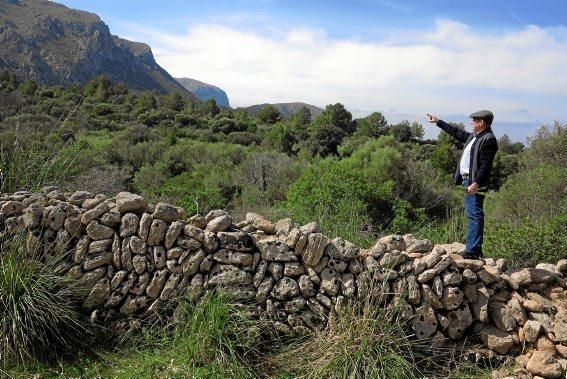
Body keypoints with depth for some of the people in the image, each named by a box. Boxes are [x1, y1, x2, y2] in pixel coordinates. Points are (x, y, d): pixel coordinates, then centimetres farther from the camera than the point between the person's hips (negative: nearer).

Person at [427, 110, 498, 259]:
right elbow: (457, 132, 31)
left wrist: (476, 183, -26)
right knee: (472, 215, 13)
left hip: (475, 184, -10)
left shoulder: (489, 140, -13)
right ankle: (475, 249, 21)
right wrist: (438, 122, 35)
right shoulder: (474, 136, 17)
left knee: (475, 215, -10)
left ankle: (473, 251, -8)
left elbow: (485, 166, -20)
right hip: (468, 180, 10)